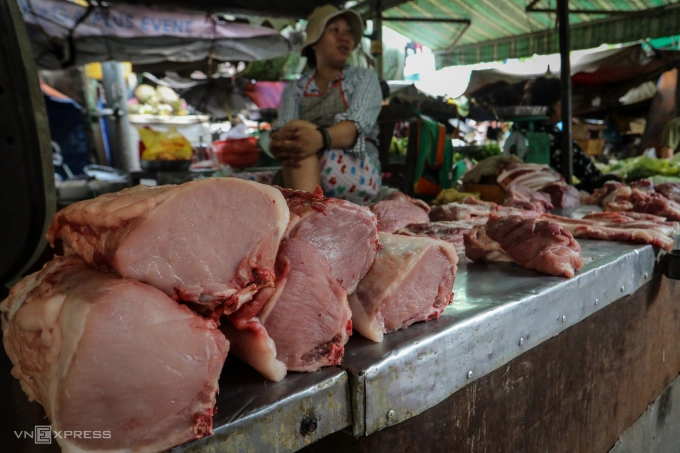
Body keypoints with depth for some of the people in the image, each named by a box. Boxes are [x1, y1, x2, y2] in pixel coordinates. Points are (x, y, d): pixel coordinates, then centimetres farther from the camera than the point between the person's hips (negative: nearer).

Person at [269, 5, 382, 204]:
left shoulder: (364, 78, 9)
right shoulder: (294, 89, 15)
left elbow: (356, 126, -13)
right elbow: (282, 130, -5)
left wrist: (320, 138, -36)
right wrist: (279, 142, -32)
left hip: (358, 176, -2)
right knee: (296, 131, -30)